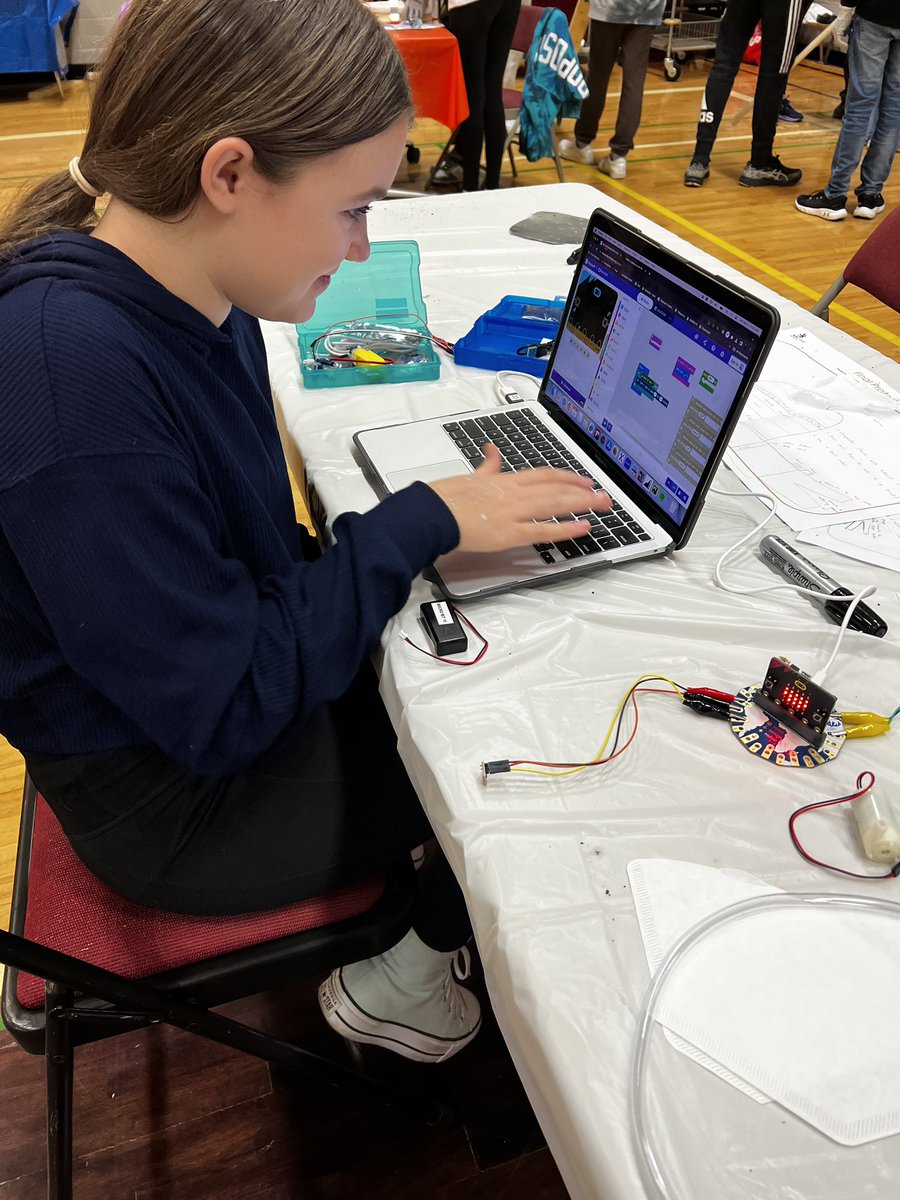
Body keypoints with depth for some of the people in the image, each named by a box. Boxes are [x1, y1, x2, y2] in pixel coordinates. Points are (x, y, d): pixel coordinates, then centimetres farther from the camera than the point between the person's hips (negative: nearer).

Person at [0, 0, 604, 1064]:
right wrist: (422, 522, -23)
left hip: (244, 666, 8)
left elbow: (250, 556, 5)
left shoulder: (198, 297, -6)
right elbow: (223, 710, -28)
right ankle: (400, 979, 26)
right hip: (175, 791, -7)